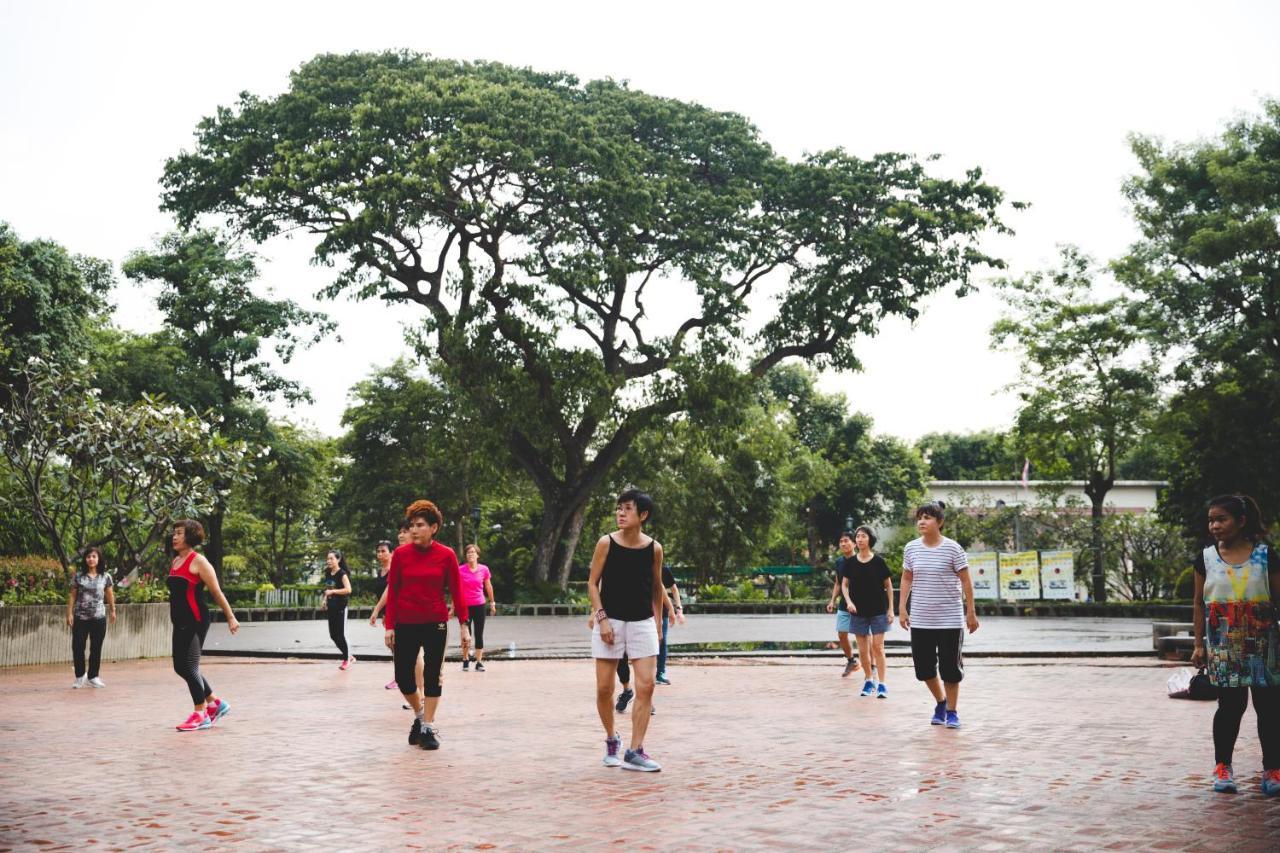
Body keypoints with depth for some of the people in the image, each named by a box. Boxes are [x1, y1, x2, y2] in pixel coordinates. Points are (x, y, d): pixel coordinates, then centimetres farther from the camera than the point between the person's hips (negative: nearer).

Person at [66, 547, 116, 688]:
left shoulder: (105, 577, 2)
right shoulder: (78, 576, 1)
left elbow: (110, 595, 11)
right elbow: (72, 596, 2)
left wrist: (113, 611, 13)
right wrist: (69, 613, -4)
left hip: (98, 618, 0)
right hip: (80, 617, 0)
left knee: (96, 648, 6)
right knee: (77, 647, -2)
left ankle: (93, 677, 18)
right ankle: (80, 676, 16)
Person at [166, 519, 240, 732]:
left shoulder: (198, 561, -9)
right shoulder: (175, 561, 14)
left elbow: (216, 592, -8)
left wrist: (230, 618, -7)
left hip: (196, 622, -8)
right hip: (180, 622, 8)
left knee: (189, 666, -10)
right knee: (180, 667, 10)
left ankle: (201, 715, 1)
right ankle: (215, 703, 23)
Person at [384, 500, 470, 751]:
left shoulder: (446, 555, -4)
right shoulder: (400, 554, -3)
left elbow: (456, 591, -1)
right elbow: (392, 592, 1)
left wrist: (463, 625, -3)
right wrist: (389, 626, -2)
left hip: (435, 624, -1)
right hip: (406, 625, 1)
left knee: (433, 675, 3)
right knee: (403, 676, 3)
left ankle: (428, 727, 13)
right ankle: (419, 715, 29)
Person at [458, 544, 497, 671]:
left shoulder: (484, 569, -1)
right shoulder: (460, 570, -6)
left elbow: (488, 587, 10)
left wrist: (492, 603, 16)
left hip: (479, 605, 1)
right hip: (465, 606, -1)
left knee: (479, 635, 2)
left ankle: (479, 662, 7)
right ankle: (465, 660, 23)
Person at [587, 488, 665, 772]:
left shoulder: (654, 548, -2)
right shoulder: (606, 543, -6)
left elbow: (656, 587, 11)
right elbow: (593, 583, -2)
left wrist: (657, 622, 9)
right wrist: (601, 617, -11)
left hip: (642, 622, 1)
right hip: (610, 621, -1)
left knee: (646, 685, -7)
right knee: (604, 688, 1)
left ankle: (635, 751, -1)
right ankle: (611, 741, 25)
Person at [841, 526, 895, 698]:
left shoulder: (878, 561, -5)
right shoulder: (850, 563, 1)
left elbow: (888, 586, 1)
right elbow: (844, 584, 9)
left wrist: (891, 609, -2)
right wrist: (848, 601, -8)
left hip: (878, 610, -2)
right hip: (858, 611, 2)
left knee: (878, 647, -6)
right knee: (863, 650, 6)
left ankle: (882, 684, -4)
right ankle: (868, 681, 21)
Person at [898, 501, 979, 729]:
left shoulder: (952, 548, -8)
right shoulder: (911, 548, 3)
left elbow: (966, 581, -4)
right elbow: (906, 579, 11)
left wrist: (971, 612, -5)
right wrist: (902, 608, 5)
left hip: (950, 620, -3)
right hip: (920, 620, 3)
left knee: (951, 667, 2)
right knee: (923, 667, 6)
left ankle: (952, 711, 18)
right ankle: (940, 702, 31)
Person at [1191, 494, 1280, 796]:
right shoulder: (1206, 558, 4)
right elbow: (1199, 604, 8)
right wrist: (1199, 645, 5)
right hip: (1223, 647, 0)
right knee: (1230, 704, 2)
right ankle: (1223, 766, 14)